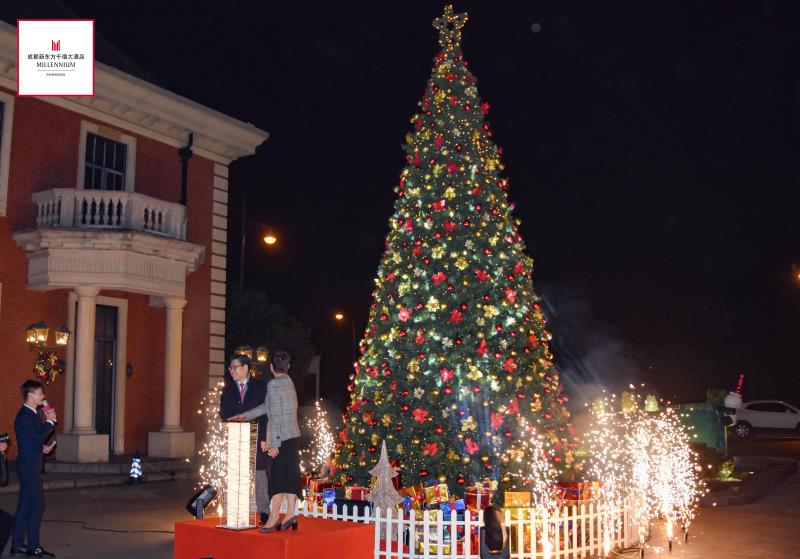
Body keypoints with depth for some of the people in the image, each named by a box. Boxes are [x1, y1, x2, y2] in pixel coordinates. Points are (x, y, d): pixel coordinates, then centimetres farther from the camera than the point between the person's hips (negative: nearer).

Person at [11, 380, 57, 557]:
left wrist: (42, 448, 6)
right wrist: (49, 421, -12)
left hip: (29, 466, 10)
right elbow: (40, 437, -24)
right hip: (29, 466, -10)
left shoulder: (31, 415, 14)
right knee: (38, 504, -8)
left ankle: (17, 544, 17)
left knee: (25, 504, 12)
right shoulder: (25, 416, -17)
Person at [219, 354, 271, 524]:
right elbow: (224, 413, 11)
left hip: (257, 438, -3)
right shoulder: (228, 389, 12)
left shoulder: (260, 387, 2)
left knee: (259, 475, -3)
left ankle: (264, 511, 5)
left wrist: (264, 437, -9)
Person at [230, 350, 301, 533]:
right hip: (293, 436, 8)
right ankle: (290, 514, 7)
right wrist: (245, 416, 24)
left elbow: (276, 415, -16)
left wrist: (273, 443, -16)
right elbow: (268, 407, 19)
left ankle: (273, 517, -5)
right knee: (290, 476, 7)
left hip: (283, 438, -8)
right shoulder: (288, 382, 15)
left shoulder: (273, 384, -11)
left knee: (279, 477, -7)